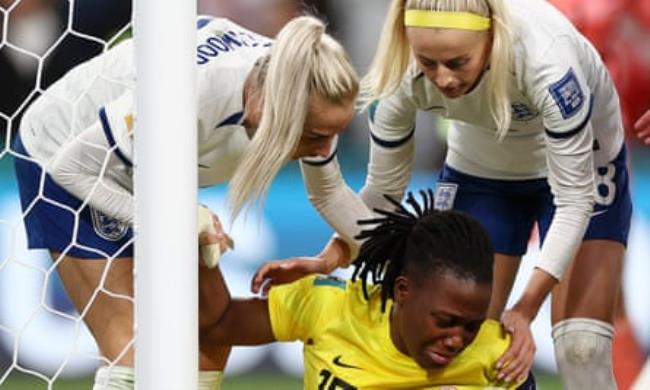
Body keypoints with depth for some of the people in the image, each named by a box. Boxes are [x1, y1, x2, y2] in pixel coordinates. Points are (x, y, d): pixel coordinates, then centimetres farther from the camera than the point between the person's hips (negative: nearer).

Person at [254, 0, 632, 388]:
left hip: (580, 166, -3)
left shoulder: (545, 59, -41)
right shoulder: (403, 78, -30)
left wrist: (526, 308, -41)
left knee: (582, 349, -13)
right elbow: (382, 191, -14)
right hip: (480, 173, 3)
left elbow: (573, 199, -33)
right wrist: (327, 262, -31)